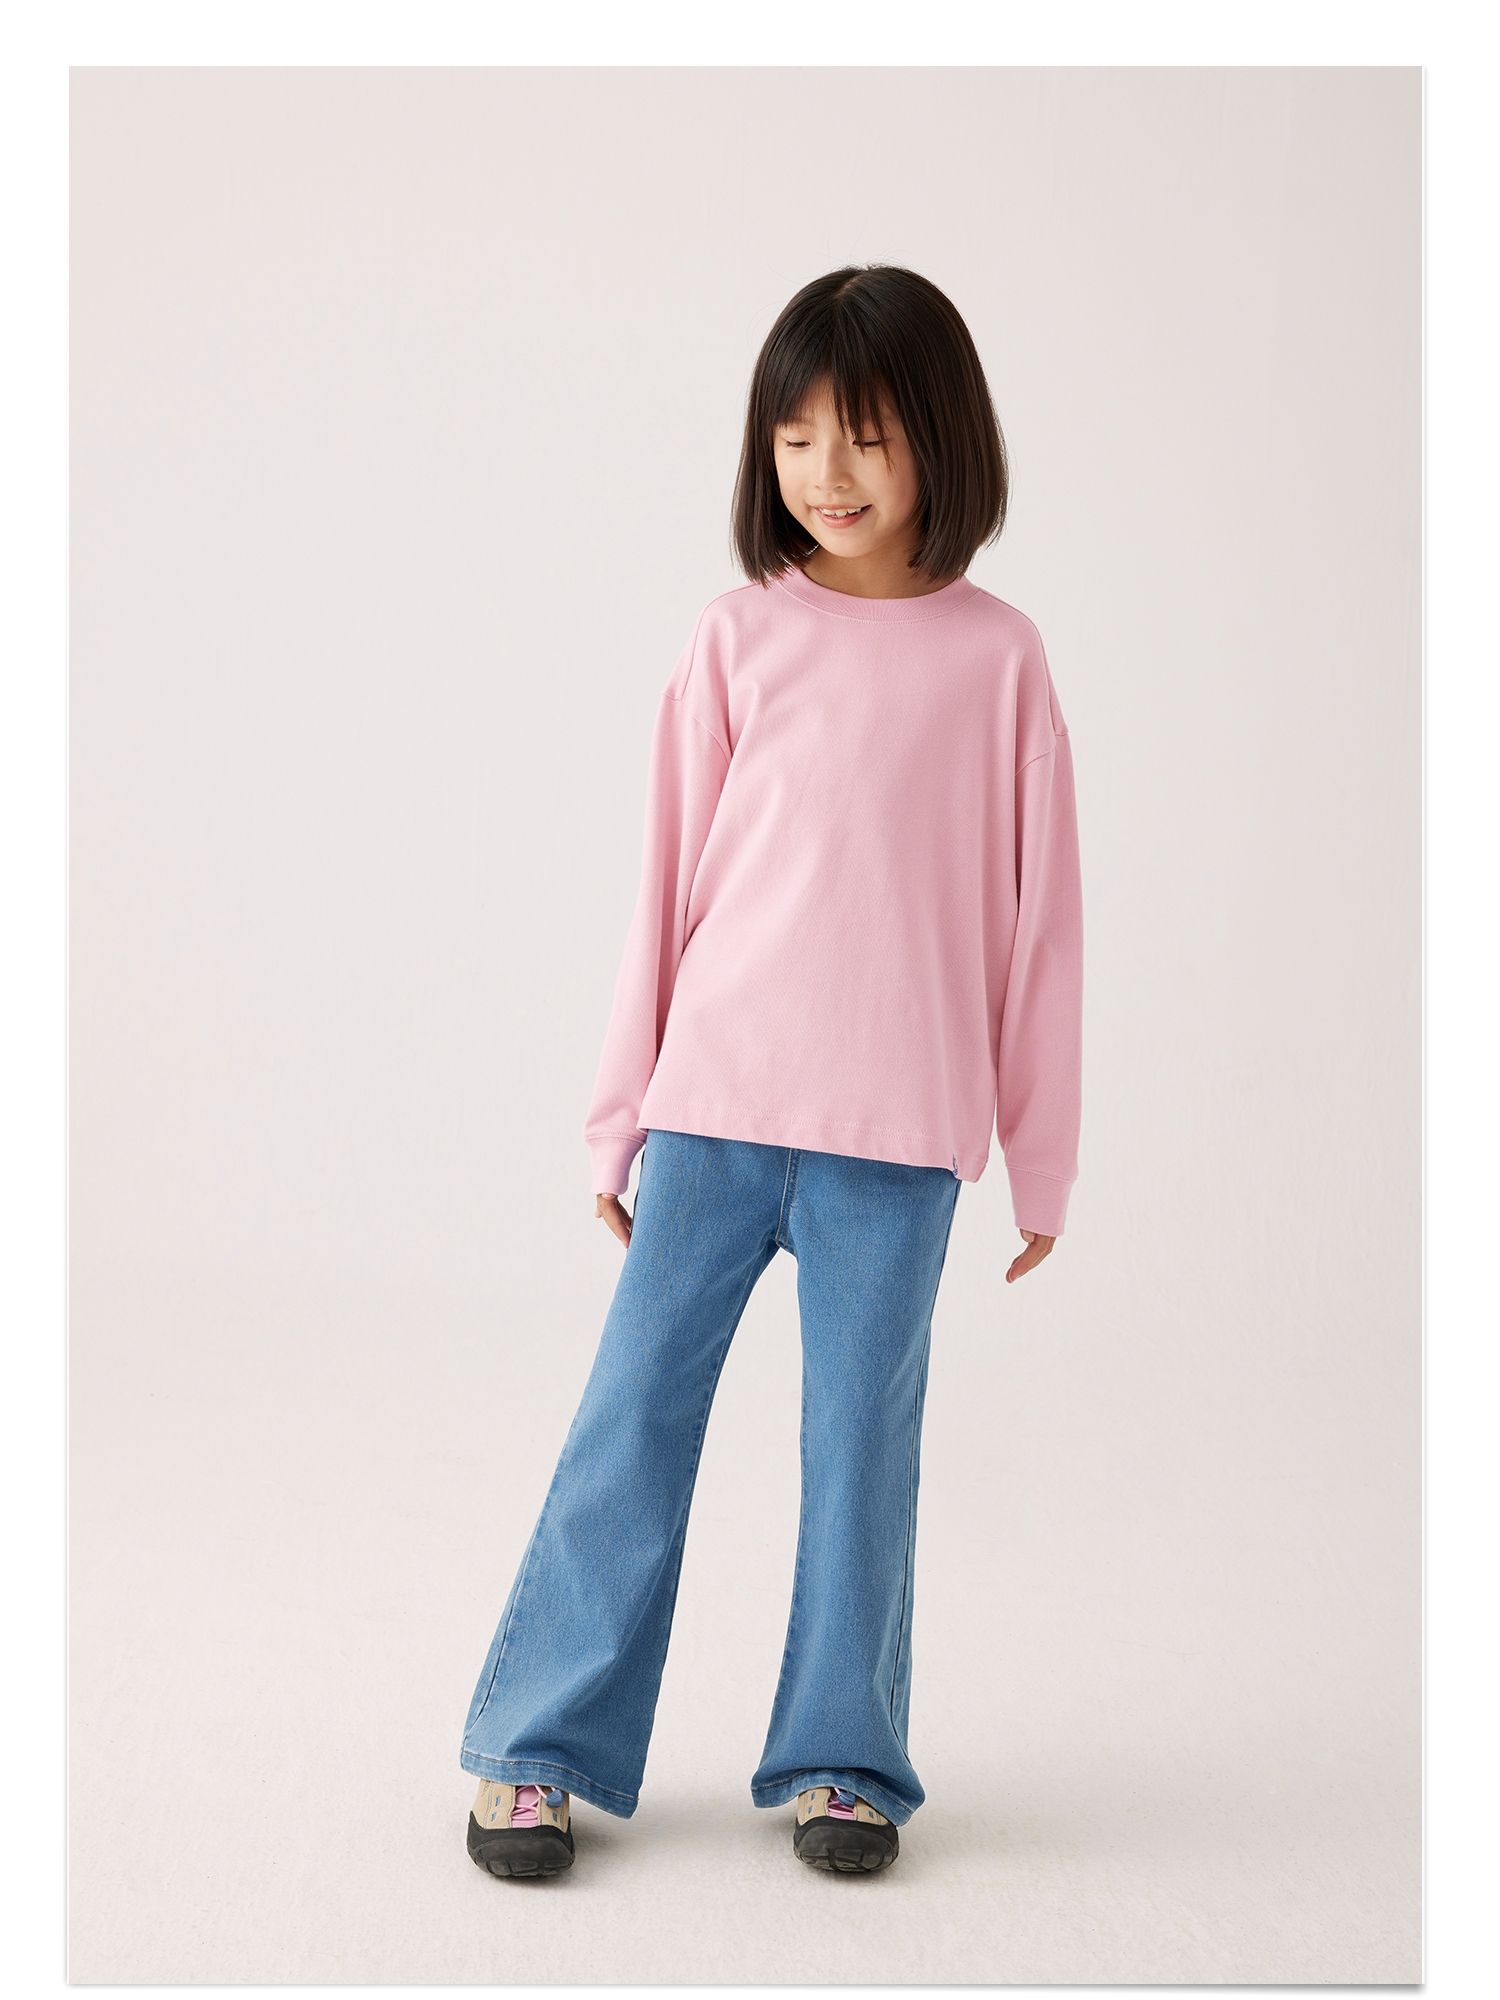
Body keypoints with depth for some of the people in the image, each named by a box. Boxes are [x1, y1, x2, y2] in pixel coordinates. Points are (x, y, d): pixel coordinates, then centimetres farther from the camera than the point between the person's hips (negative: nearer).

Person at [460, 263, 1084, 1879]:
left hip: (900, 1130, 0)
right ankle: (540, 1745, 16)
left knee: (861, 1436, 8)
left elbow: (1036, 910, 4)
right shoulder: (739, 637, 2)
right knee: (632, 1416, 5)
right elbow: (669, 881, 5)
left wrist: (1039, 1154, 6)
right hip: (716, 1100, 1)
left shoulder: (995, 658, 0)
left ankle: (839, 1758, 22)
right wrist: (624, 1110, 7)